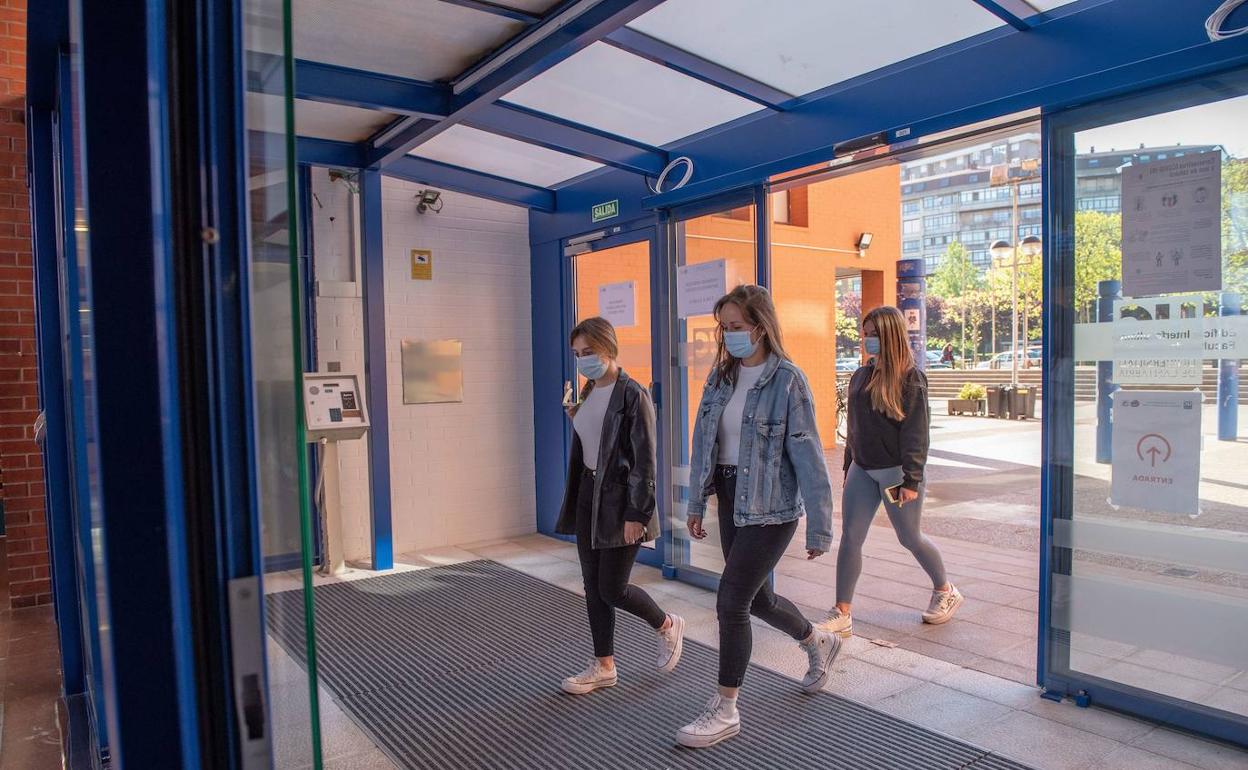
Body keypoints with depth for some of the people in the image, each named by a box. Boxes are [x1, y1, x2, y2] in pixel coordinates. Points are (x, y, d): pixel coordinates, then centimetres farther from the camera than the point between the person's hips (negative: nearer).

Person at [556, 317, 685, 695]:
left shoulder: (632, 394, -14)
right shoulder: (588, 393, 9)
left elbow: (644, 460, -16)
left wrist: (637, 514, -18)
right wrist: (573, 502, 16)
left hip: (620, 498, -7)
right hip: (589, 495, 7)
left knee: (612, 589, -1)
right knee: (593, 587, 10)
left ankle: (669, 626, 26)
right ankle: (604, 666, 22)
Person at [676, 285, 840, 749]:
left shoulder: (787, 381, -14)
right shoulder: (721, 376, 4)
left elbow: (808, 458, -15)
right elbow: (704, 441, 8)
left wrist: (818, 529, -14)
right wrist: (696, 504, 9)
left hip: (772, 506, -7)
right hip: (731, 499, 7)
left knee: (731, 600, -7)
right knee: (756, 598, 18)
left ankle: (725, 711, 12)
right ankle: (819, 643, 48)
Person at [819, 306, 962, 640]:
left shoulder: (910, 378, -10)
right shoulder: (860, 376, 9)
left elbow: (916, 433, -13)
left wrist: (911, 480, -16)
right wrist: (848, 467, 15)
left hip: (895, 471, -6)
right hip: (862, 470, 6)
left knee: (910, 538, 11)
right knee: (850, 538, 0)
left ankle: (945, 592, 37)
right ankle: (842, 615, 5)